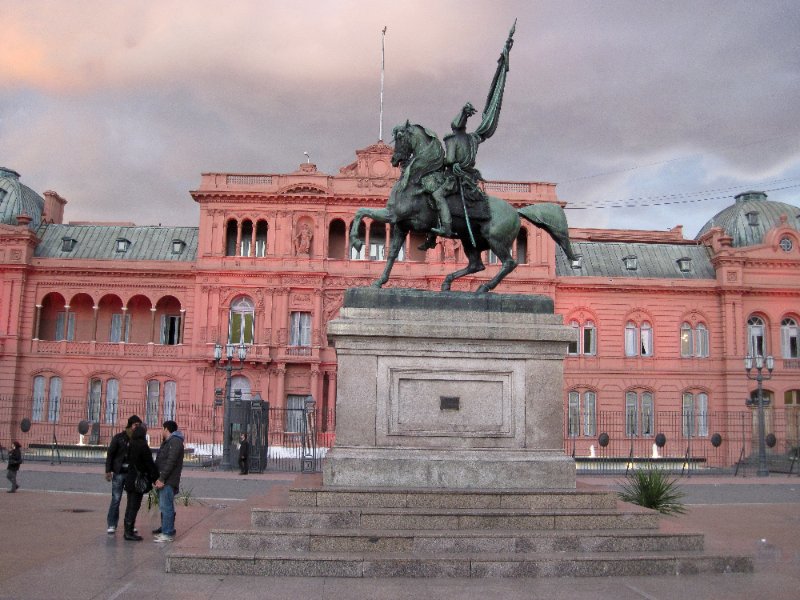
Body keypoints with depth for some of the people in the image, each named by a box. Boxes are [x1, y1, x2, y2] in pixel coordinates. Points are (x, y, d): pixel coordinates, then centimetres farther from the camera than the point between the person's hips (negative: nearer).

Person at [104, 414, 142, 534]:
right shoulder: (119, 438, -3)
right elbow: (110, 454, -2)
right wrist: (108, 471, -9)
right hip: (119, 473, -3)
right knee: (116, 499, -2)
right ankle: (111, 525, 6)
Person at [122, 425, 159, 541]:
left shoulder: (131, 445, 7)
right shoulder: (143, 446, -17)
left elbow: (129, 461, 14)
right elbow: (150, 464, -16)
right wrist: (156, 478, -10)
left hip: (130, 480, 8)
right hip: (139, 481, -8)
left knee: (130, 505, 15)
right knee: (134, 506, -3)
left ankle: (128, 530, 22)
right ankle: (129, 533, -1)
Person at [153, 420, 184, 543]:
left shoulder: (175, 441, -12)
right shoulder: (167, 442, 22)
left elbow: (171, 462, -20)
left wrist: (162, 479, -22)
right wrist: (158, 478, 14)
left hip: (168, 481, -10)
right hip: (163, 481, 10)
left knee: (166, 507, -10)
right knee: (164, 506, 14)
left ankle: (168, 534, -8)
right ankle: (165, 530, 21)